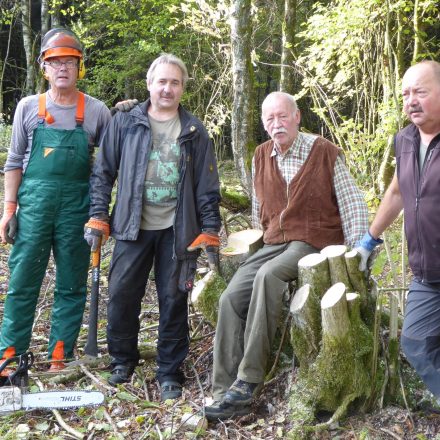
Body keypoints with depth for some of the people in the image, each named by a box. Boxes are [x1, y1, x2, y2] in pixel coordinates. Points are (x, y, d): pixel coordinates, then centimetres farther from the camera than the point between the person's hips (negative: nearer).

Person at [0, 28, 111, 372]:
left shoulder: (97, 111, 2)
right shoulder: (28, 107, 5)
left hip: (77, 205, 0)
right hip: (34, 202, 1)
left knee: (72, 286, 6)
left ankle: (60, 358, 16)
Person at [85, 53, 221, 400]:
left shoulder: (194, 131, 4)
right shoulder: (124, 122, 3)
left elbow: (207, 187, 4)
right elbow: (103, 173, 6)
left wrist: (210, 233, 0)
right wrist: (98, 217, -1)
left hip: (178, 230, 0)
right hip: (133, 227, 0)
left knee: (174, 301, 4)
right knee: (122, 296, 2)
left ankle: (170, 372, 18)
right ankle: (123, 359, 26)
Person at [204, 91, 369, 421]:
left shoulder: (325, 152, -6)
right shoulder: (261, 156, 9)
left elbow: (354, 206, -5)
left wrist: (354, 257, -11)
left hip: (315, 242, -6)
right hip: (274, 244, 6)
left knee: (267, 276, -34)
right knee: (231, 298, -15)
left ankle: (248, 380, -29)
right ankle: (227, 395, -13)